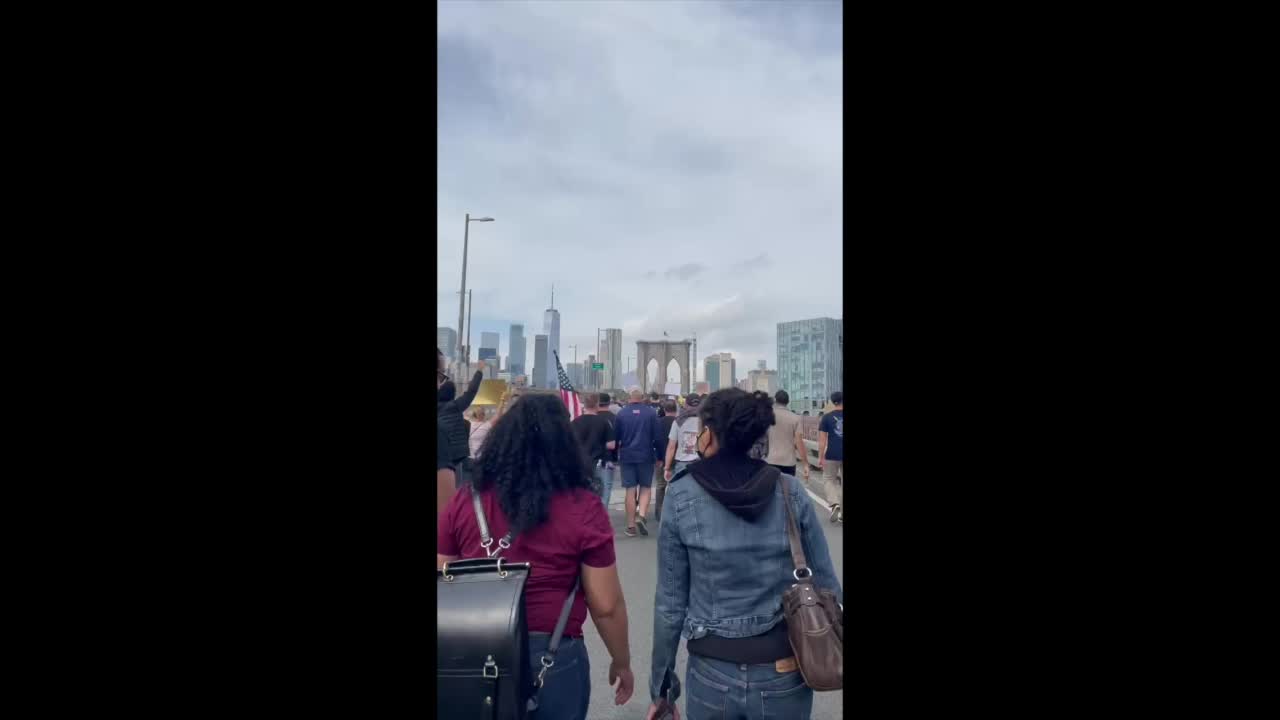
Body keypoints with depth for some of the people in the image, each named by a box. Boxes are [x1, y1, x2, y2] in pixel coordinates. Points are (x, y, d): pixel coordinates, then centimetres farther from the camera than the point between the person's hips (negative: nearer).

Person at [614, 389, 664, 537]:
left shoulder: (622, 413, 0)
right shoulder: (651, 413, -3)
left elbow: (616, 437, 3)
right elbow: (658, 437, -3)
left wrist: (615, 456, 14)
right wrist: (659, 457, 6)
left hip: (627, 456, 1)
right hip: (646, 456, -1)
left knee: (630, 490, 5)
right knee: (645, 488, 13)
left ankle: (631, 526, 8)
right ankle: (641, 515, -8)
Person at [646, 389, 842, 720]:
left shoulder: (681, 498, -12)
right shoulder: (791, 492, -9)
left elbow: (671, 604, -8)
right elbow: (827, 587, -3)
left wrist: (659, 686, 3)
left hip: (713, 676, -1)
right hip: (787, 678, 1)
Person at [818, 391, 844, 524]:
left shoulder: (827, 417, -4)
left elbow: (822, 439, -6)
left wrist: (820, 457, -3)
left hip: (832, 455, -1)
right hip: (842, 455, 2)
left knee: (829, 479, 15)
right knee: (843, 483, 11)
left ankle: (834, 504, -9)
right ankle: (842, 515, 15)